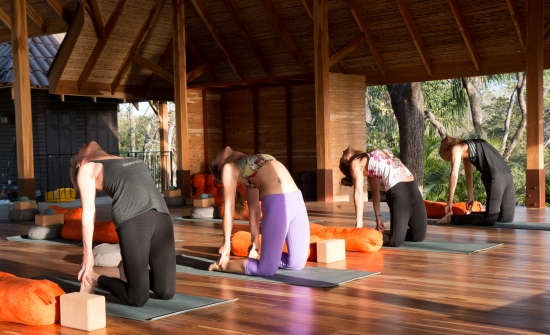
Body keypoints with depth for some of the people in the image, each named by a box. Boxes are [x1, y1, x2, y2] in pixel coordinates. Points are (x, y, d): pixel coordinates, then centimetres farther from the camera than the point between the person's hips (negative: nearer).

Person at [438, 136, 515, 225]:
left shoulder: (456, 149, 2)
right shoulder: (465, 150, 27)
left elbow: (454, 175, -7)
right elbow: (469, 175, 32)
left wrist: (449, 201, -6)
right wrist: (471, 197, 34)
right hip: (507, 175, 8)